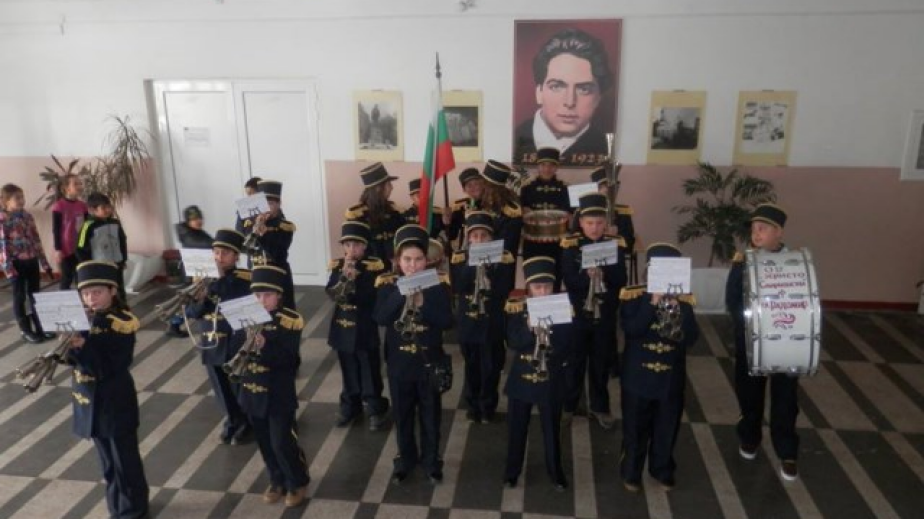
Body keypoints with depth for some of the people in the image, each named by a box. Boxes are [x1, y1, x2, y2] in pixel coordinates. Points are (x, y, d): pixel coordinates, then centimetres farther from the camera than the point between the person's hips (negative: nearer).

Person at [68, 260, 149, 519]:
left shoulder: (122, 323, -17)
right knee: (108, 462, 20)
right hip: (90, 402, 6)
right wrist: (70, 346, -18)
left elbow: (112, 367, -21)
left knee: (125, 462, 6)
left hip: (116, 404, -6)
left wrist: (84, 347, -30)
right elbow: (74, 358, 2)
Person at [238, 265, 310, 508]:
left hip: (279, 395, -5)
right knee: (265, 443, 17)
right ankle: (277, 481, 36)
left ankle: (298, 483, 22)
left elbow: (288, 359, -20)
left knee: (282, 442, 0)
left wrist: (264, 346, -34)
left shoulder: (290, 321, -14)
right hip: (253, 391, 5)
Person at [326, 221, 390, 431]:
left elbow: (369, 297, -18)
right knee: (348, 370, 17)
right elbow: (331, 293, -10)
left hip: (364, 328, -4)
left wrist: (354, 279, -28)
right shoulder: (337, 265, 1)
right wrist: (343, 275, -22)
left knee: (370, 371, 6)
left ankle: (375, 409, 20)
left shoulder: (373, 266, -11)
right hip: (342, 326, 4)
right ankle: (350, 406, 32)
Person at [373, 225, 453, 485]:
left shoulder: (438, 283, -8)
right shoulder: (387, 284, -6)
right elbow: (380, 318, -18)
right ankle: (406, 459, 35)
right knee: (402, 414, 15)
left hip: (429, 361, -1)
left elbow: (447, 321, -15)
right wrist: (401, 293, -27)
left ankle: (431, 460, 33)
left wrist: (422, 302, -27)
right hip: (399, 362, 1)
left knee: (430, 414, 13)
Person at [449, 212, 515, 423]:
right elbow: (457, 287, -15)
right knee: (472, 366, 13)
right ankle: (473, 405, 29)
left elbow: (505, 289, -15)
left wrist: (488, 267, -22)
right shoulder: (459, 258, -2)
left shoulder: (504, 258, -5)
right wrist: (472, 263, -22)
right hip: (467, 321, 1)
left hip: (493, 323, -1)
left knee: (491, 367, 7)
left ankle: (488, 407, 25)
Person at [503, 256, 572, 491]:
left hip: (551, 380, 0)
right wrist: (530, 328, -29)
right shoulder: (516, 309, -6)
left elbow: (567, 347, -11)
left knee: (552, 428, 11)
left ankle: (556, 471, 31)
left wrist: (549, 329, -26)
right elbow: (512, 342, -14)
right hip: (521, 378, 1)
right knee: (516, 427, 13)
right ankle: (512, 470, 31)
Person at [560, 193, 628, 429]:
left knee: (601, 362, 12)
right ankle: (568, 404, 27)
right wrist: (587, 275, -31)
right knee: (575, 360, 10)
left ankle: (599, 406, 29)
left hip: (605, 314, 1)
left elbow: (621, 280, -7)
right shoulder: (570, 245, -7)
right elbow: (569, 281, -13)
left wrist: (603, 272, -25)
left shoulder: (615, 245, -3)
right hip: (577, 313, -1)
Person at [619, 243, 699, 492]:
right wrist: (652, 303, -28)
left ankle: (663, 470, 38)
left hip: (671, 379, 2)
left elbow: (691, 339, -11)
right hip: (638, 377, -2)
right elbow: (631, 329, -23)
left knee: (667, 429, 17)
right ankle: (631, 472, 31)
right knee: (635, 428, 12)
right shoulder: (633, 296, -9)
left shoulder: (684, 300, -3)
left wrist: (678, 309, -24)